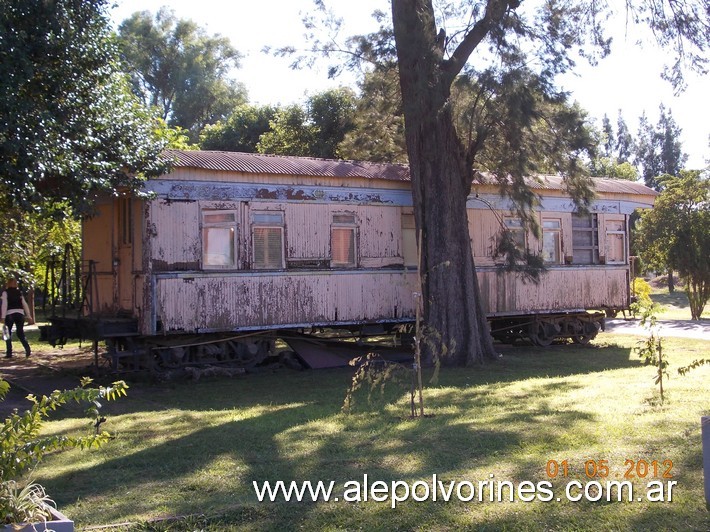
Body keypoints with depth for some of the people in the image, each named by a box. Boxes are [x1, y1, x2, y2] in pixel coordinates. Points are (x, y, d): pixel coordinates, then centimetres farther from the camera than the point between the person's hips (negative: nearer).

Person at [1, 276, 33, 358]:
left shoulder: (5, 292, 1)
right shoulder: (19, 292, 14)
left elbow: (4, 304, -9)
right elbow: (25, 304, 11)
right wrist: (29, 316, 12)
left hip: (10, 314, -4)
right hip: (20, 313, 4)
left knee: (8, 333, 9)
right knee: (20, 333, 9)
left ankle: (9, 353, 5)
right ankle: (27, 349, -13)